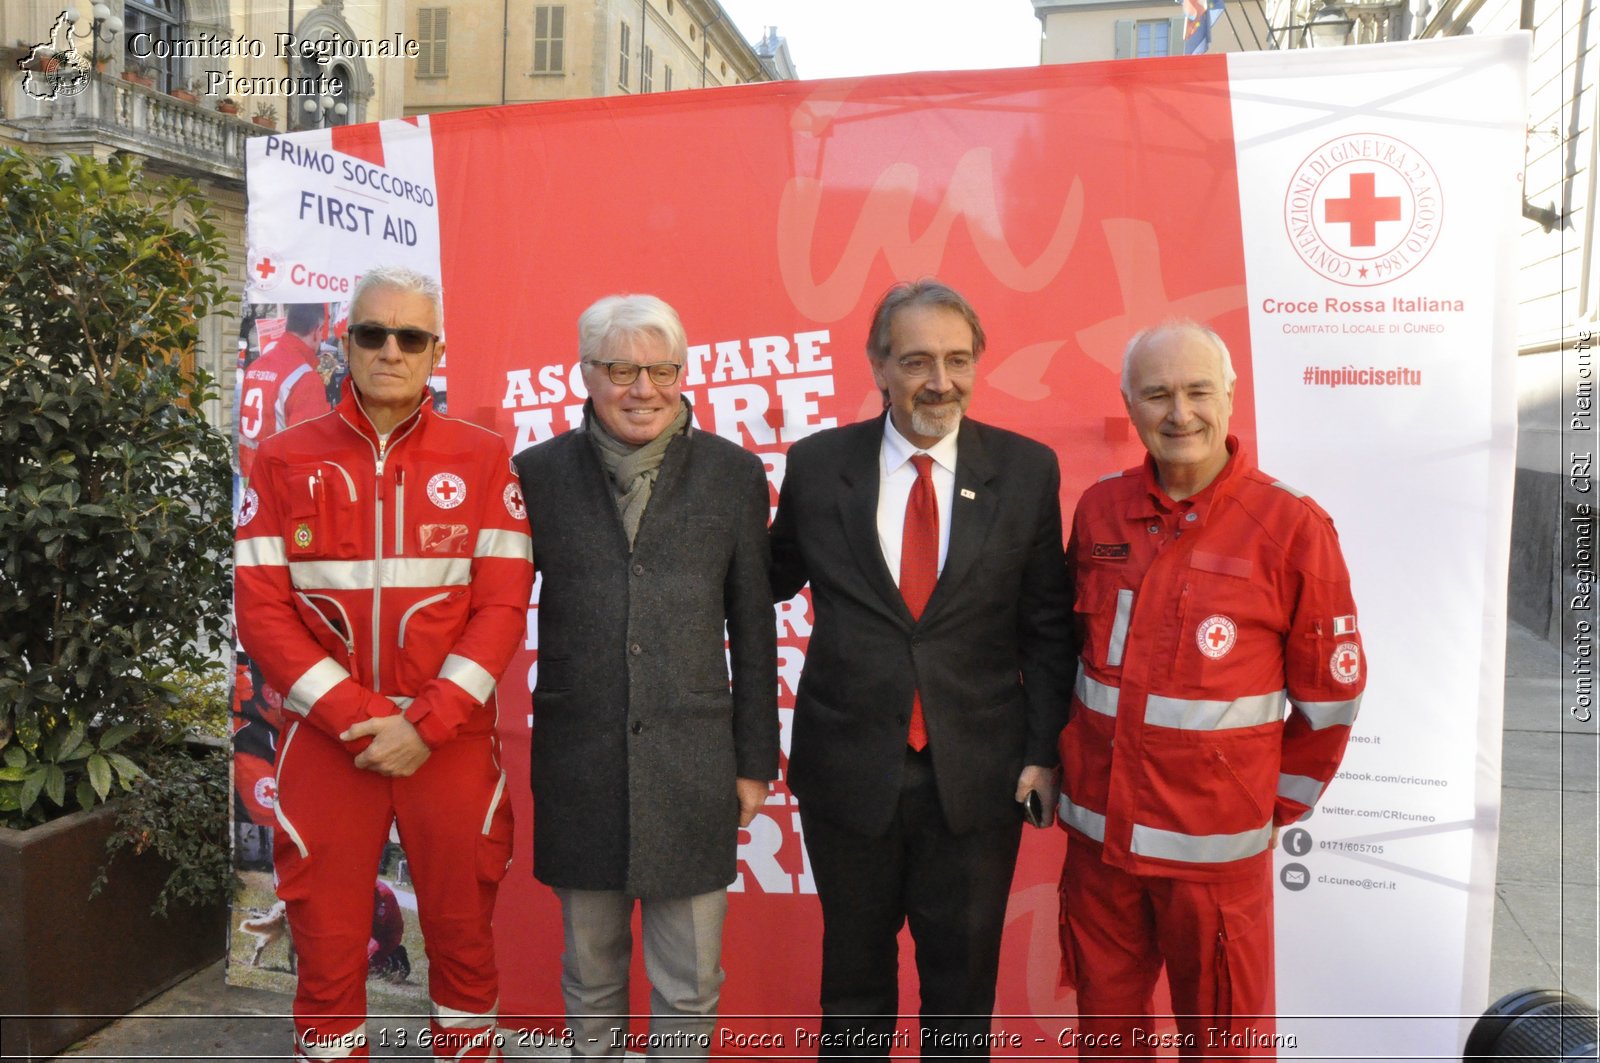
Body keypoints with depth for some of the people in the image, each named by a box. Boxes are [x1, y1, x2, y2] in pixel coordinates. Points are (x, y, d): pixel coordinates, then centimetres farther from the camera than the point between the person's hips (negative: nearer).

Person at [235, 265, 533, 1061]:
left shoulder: (482, 459, 1)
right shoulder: (285, 462, 3)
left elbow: (502, 605, -4)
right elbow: (261, 610, -2)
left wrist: (426, 724, -13)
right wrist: (356, 718, -12)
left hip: (452, 741, 0)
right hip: (325, 743, 1)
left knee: (462, 936, 11)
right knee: (328, 949, 10)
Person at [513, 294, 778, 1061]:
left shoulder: (734, 474, 0)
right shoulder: (539, 472, 0)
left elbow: (753, 630, 4)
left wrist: (755, 760, 4)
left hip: (692, 766, 0)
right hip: (576, 762, 1)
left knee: (689, 984, 9)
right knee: (590, 974, 17)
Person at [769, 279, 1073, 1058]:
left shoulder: (1027, 470, -4)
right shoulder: (817, 464, -4)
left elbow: (1047, 623, 0)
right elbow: (774, 579, 11)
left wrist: (1043, 750, -4)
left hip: (979, 777, 0)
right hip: (849, 767, 1)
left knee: (964, 984, 17)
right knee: (854, 974, 20)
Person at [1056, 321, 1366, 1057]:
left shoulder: (1290, 526, -11)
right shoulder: (1098, 510, 1)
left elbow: (1329, 694, -4)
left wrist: (1276, 809, 3)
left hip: (1215, 844, -3)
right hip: (1098, 830, 4)